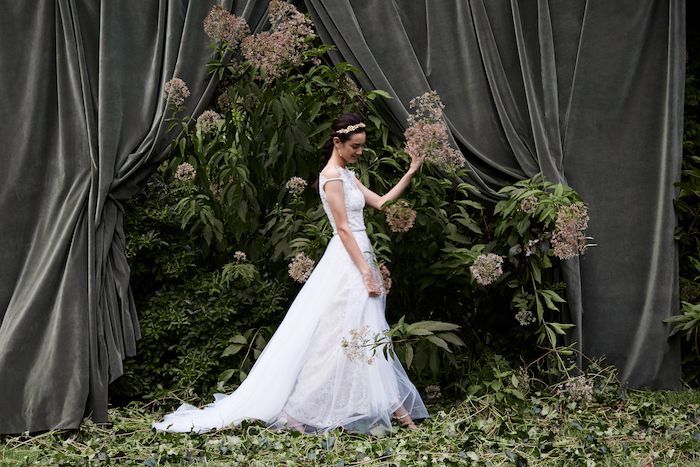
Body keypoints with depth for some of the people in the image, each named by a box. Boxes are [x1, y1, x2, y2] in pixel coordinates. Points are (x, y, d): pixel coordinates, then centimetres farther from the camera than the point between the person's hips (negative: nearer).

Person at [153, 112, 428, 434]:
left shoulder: (346, 175, 16)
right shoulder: (332, 175, -12)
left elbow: (380, 202, 19)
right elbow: (344, 228, -17)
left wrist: (410, 174, 13)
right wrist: (367, 273, -19)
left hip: (358, 257, 10)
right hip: (348, 263, -10)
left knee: (365, 335, 9)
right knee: (350, 335, -7)